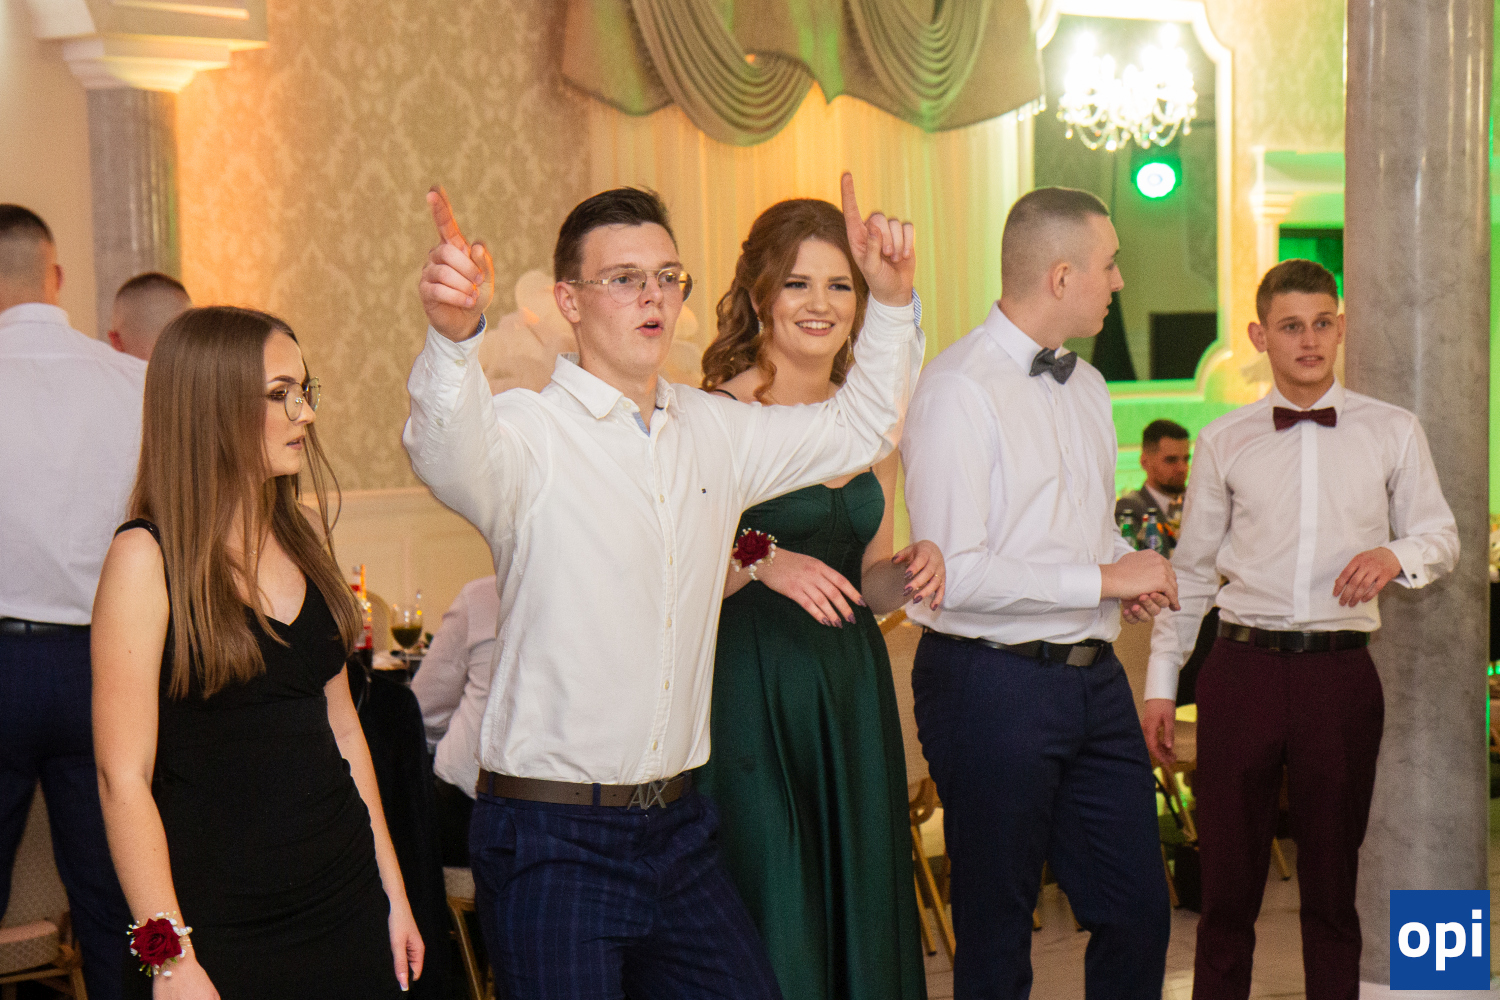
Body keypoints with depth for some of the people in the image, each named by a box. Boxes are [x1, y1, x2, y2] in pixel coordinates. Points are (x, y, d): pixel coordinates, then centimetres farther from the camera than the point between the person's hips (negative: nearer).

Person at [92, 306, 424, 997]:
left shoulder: (304, 538, 8)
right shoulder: (148, 557, -11)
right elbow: (124, 778, -14)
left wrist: (391, 890, 14)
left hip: (346, 906, 6)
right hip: (223, 932, -6)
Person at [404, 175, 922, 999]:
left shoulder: (713, 430, 10)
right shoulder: (531, 432, -12)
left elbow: (857, 429, 21)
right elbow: (451, 457, -34)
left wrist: (891, 302, 7)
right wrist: (455, 337, -54)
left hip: (676, 828, 6)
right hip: (552, 839, -6)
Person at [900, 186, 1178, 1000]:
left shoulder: (1087, 384, 15)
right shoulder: (958, 389, -14)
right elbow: (954, 574, -21)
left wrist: (1131, 574, 4)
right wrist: (1106, 580, -16)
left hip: (1094, 679, 8)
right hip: (994, 682, -8)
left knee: (1139, 914, 10)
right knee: (996, 932, 6)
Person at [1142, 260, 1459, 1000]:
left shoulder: (1392, 432, 7)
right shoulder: (1223, 443, 8)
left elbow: (1441, 537, 11)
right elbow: (1192, 569, 11)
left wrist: (1395, 555, -13)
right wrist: (1160, 681, 7)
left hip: (1340, 670, 0)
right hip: (1243, 668, 0)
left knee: (1333, 882, 8)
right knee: (1228, 876, 4)